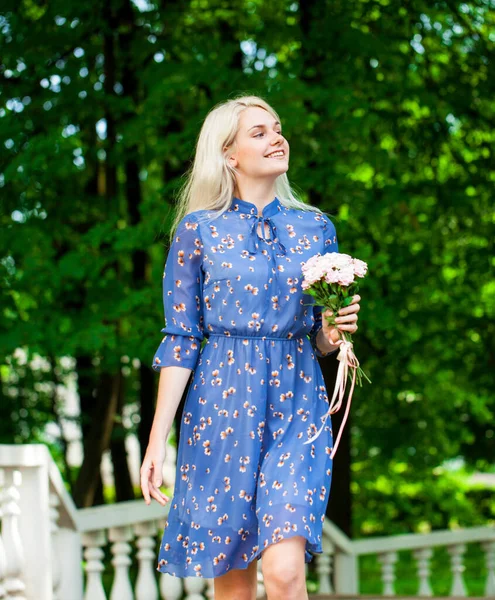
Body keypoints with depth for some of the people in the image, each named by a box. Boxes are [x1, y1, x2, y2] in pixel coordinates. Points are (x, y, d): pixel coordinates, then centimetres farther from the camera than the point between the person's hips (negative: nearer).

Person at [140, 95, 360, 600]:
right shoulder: (198, 230, 2)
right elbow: (180, 340, 1)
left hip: (296, 406, 1)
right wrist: (157, 440, -5)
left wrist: (335, 331, -9)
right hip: (222, 405, -1)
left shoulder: (316, 229, 10)